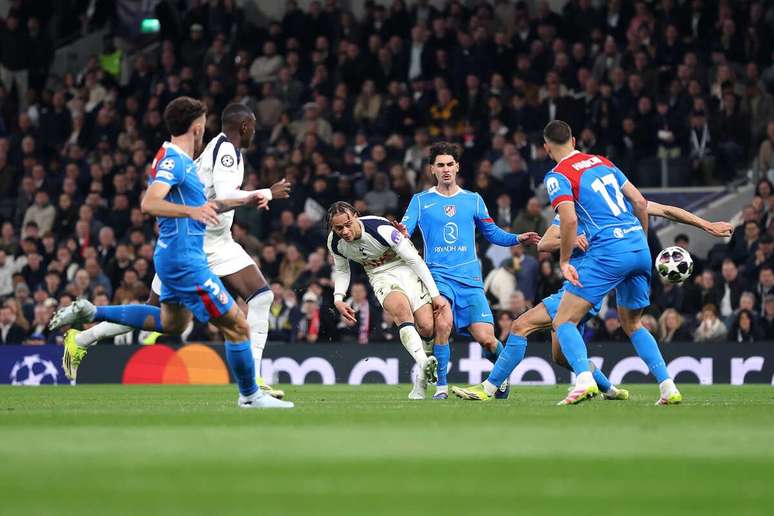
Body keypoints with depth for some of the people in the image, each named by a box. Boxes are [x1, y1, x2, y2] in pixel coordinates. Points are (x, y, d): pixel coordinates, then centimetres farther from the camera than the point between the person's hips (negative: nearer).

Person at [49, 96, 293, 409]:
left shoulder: (178, 160, 14)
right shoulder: (174, 160, -16)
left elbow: (201, 207, 28)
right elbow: (149, 204, -30)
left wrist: (243, 201, 25)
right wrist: (191, 210, -44)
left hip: (173, 255, 11)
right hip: (186, 259, -11)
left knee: (171, 323, 29)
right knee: (237, 327, -5)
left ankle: (89, 313, 23)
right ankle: (250, 395, 7)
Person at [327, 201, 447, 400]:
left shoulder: (380, 228, -28)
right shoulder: (335, 242, -11)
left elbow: (414, 259, -20)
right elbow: (341, 270, 13)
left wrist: (435, 294, -19)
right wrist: (338, 299, -5)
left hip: (406, 269, -2)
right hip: (381, 277, 2)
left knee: (427, 327, -17)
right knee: (401, 309, -33)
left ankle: (422, 379, 5)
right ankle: (424, 364, -51)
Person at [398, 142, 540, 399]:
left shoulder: (473, 200, 13)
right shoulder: (420, 201, 8)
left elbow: (493, 234, 17)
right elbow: (403, 231, -1)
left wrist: (518, 239, -1)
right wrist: (400, 233, -25)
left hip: (469, 278, 1)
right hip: (438, 275, -1)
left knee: (486, 339, -9)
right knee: (443, 323, -29)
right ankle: (441, 386, -14)